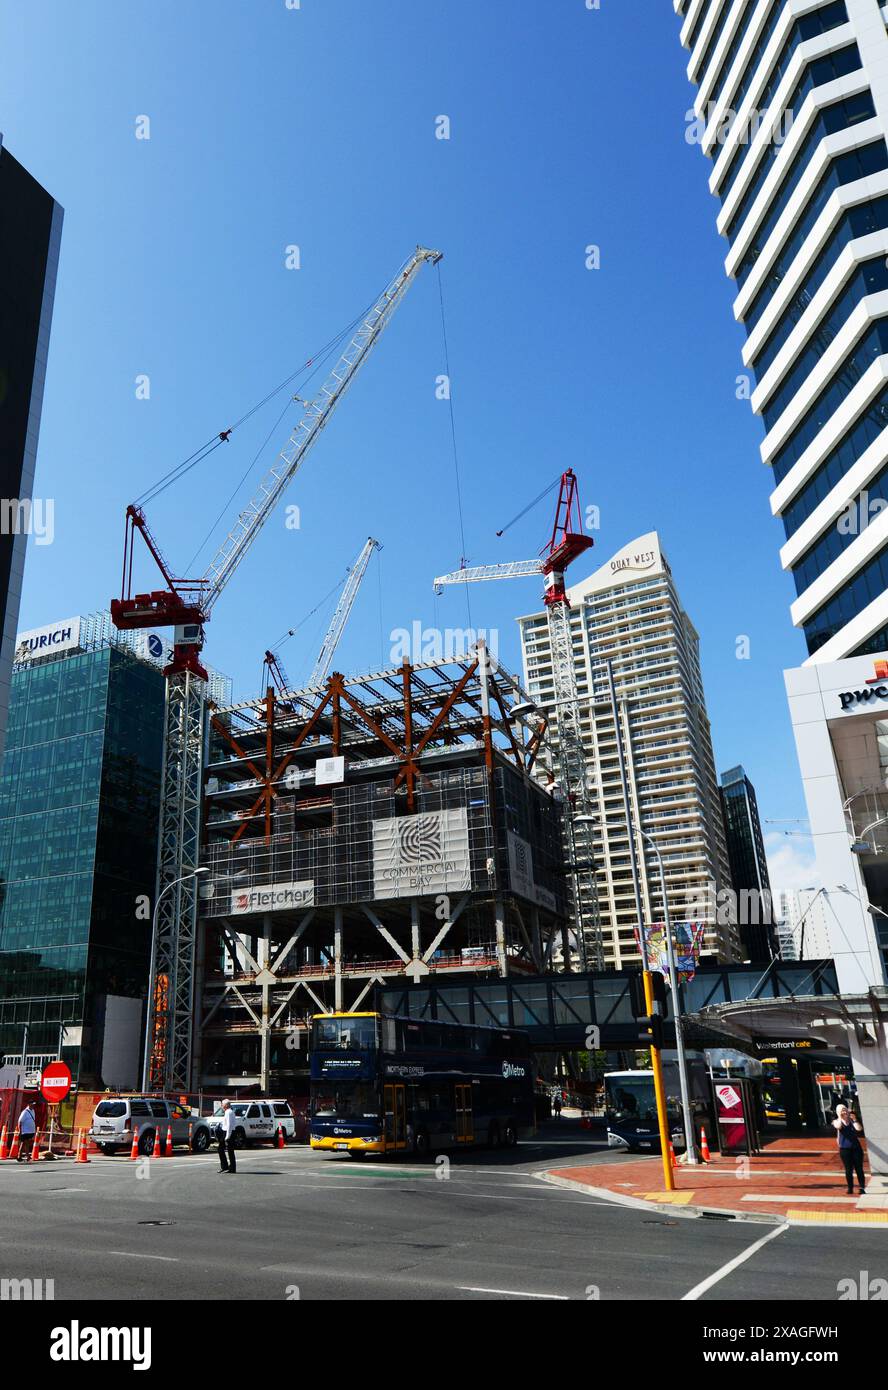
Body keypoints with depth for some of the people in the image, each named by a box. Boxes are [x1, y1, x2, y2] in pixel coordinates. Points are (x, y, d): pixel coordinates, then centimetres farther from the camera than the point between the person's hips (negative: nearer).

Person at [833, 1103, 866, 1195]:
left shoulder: (852, 1121, 4)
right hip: (844, 1149, -1)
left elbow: (859, 1129, -12)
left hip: (856, 1147, 1)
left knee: (859, 1168, -1)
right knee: (848, 1169, 2)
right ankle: (850, 1188, 7)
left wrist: (854, 1120, -19)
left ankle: (862, 1187, 2)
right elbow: (838, 1126, -22)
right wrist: (840, 1117, -19)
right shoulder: (836, 1121, 1)